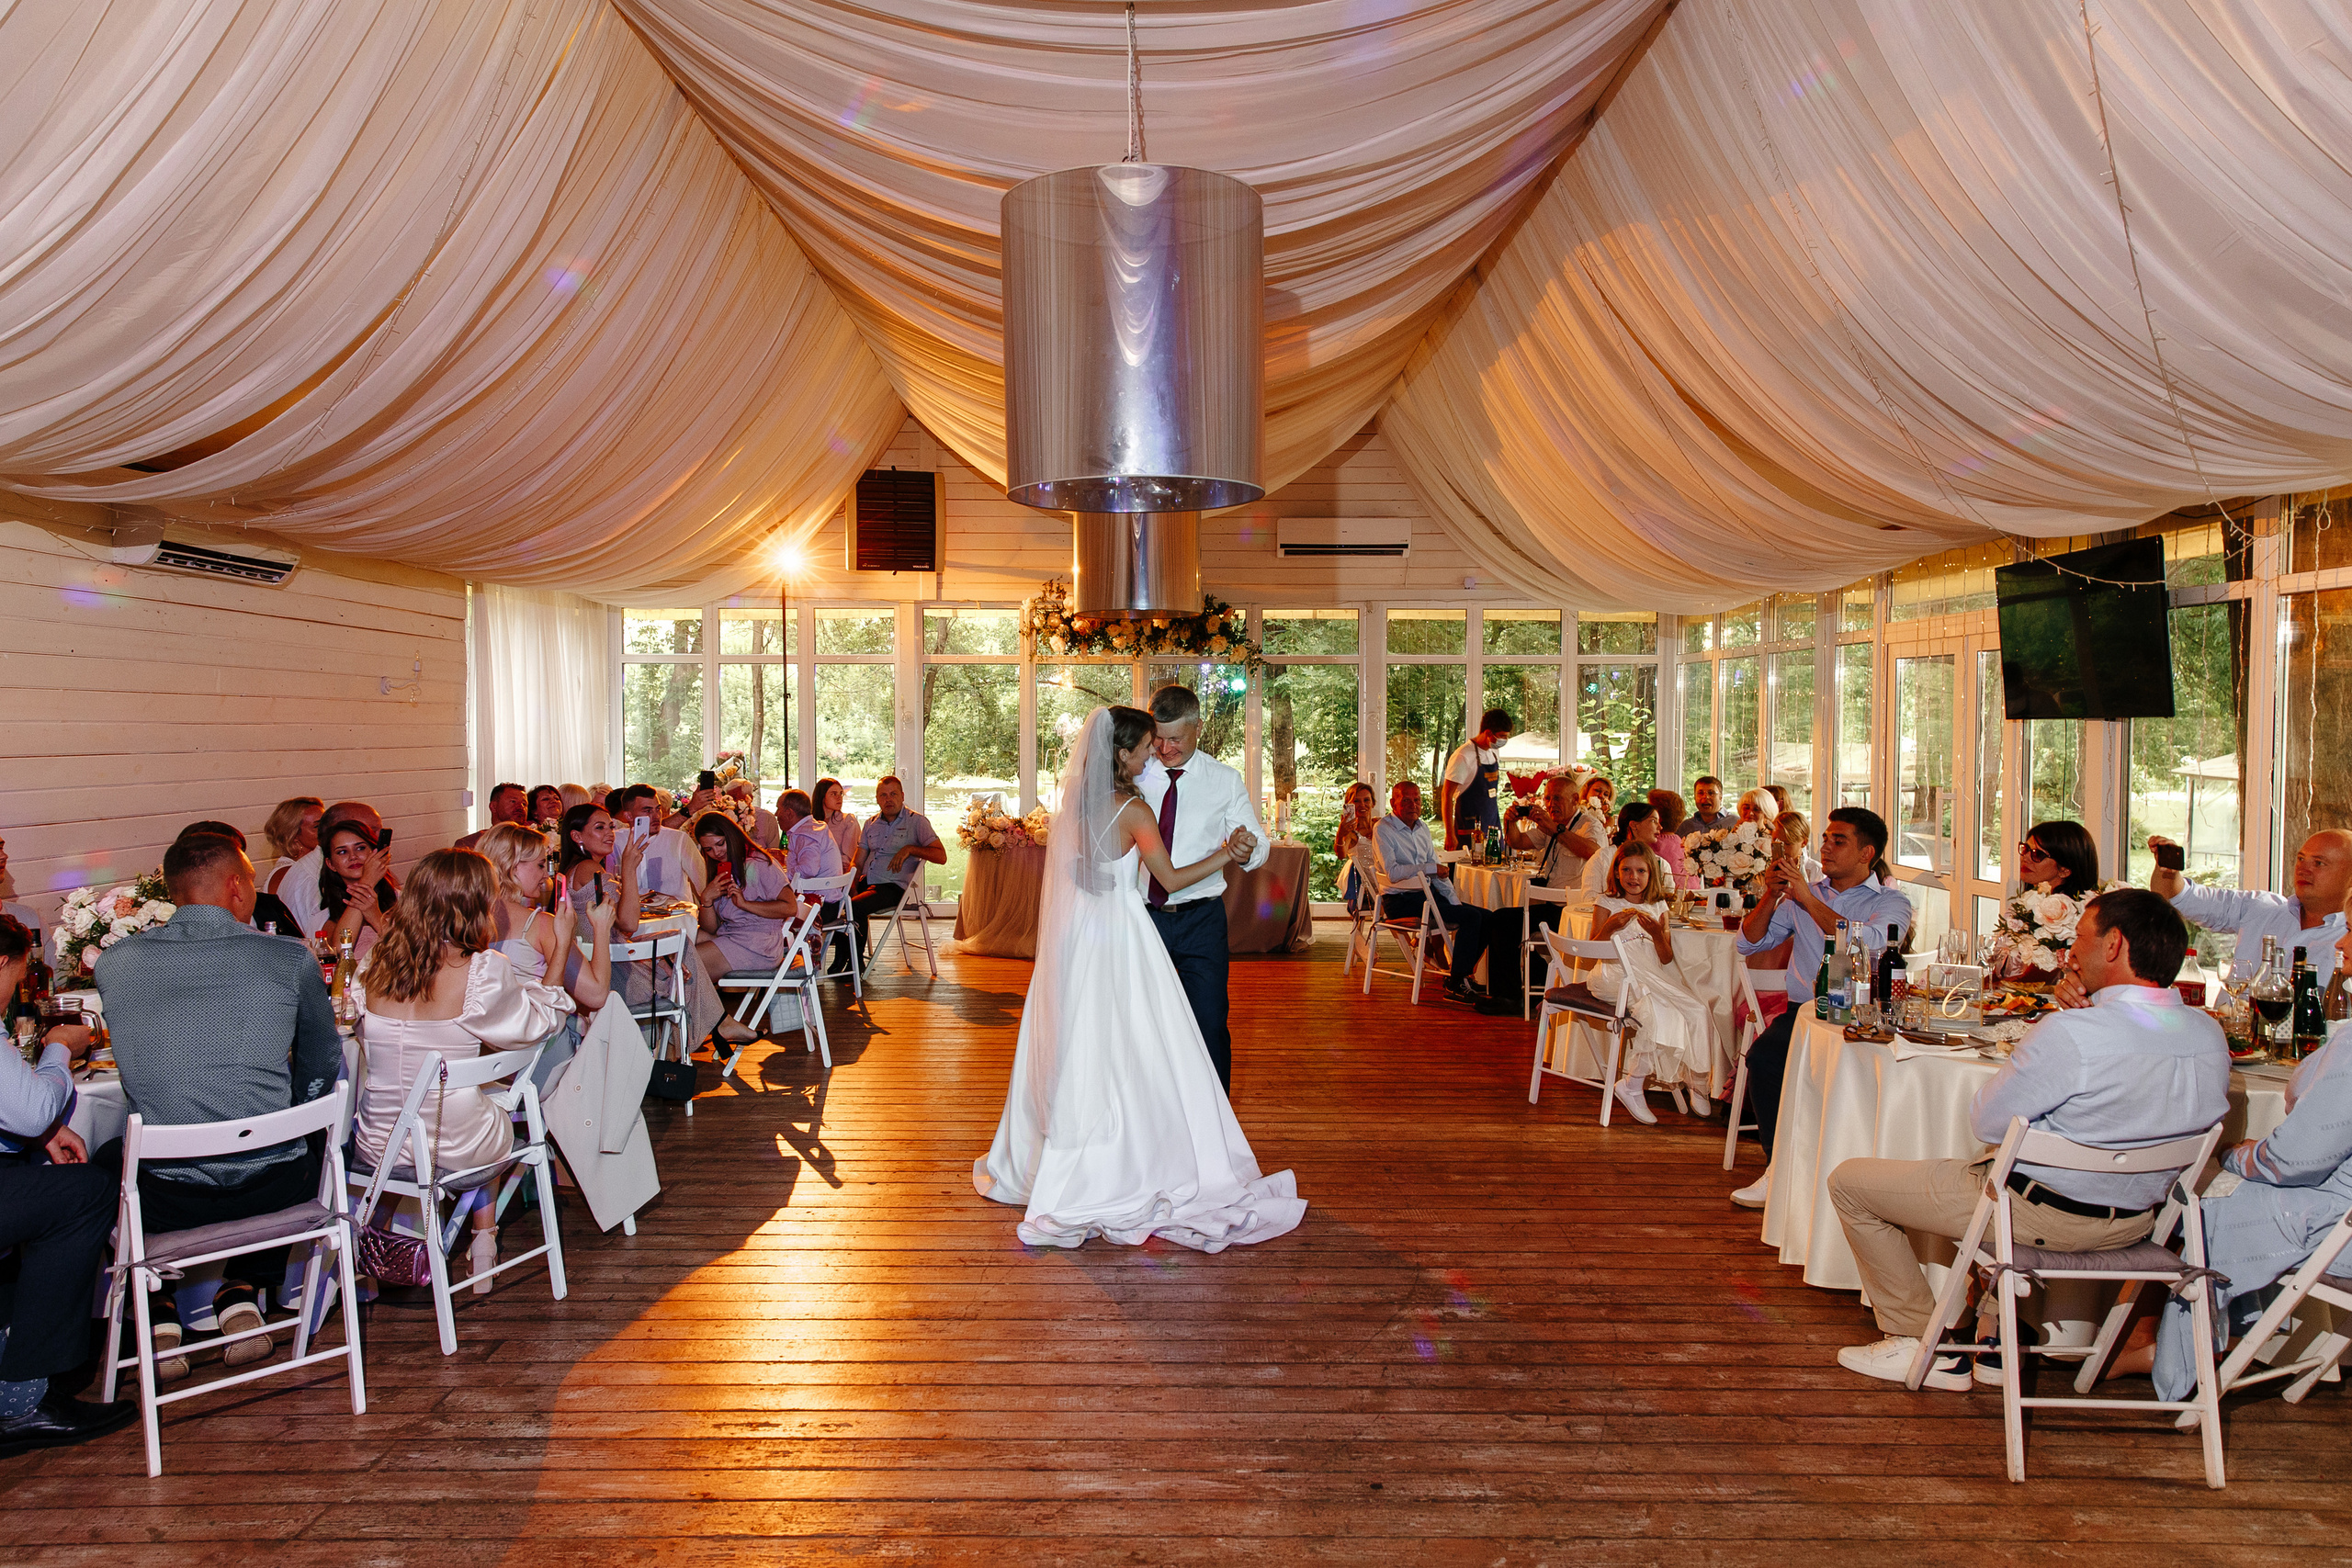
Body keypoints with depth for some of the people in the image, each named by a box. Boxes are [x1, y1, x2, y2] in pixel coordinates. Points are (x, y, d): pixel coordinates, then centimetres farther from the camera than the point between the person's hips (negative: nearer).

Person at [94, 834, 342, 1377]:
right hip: (270, 1189, -1)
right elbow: (323, 1069, 10)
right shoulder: (291, 959, -5)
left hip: (164, 1199, 1)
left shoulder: (114, 963, 0)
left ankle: (157, 1313, 25)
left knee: (108, 1159, 35)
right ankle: (242, 1293, 26)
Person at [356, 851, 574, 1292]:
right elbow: (537, 1024, -4)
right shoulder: (483, 970, -20)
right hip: (454, 1150, -3)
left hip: (376, 1148, 3)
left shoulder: (376, 967, -7)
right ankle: (483, 1244, 34)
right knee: (503, 1109, 31)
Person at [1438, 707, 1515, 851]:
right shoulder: (1463, 756, -14)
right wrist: (1450, 835, -20)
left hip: (1493, 828, 8)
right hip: (1470, 831, -8)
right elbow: (1446, 795, -16)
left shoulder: (1495, 753, 11)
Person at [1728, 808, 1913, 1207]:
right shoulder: (1802, 893, 21)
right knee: (1763, 1056, -28)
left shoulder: (1891, 902, 7)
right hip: (1804, 1009, 3)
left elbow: (1869, 945, -16)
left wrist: (1808, 900, -13)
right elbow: (1749, 944, 17)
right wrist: (1771, 896, 1)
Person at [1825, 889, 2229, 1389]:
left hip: (2040, 1215, -8)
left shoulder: (2070, 1033, -30)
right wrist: (2087, 1007, 0)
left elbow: (1987, 1122, -17)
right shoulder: (2211, 1036, -6)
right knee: (1993, 1169, 39)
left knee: (1849, 1181, 6)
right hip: (2135, 1223, 8)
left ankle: (1921, 1345, 15)